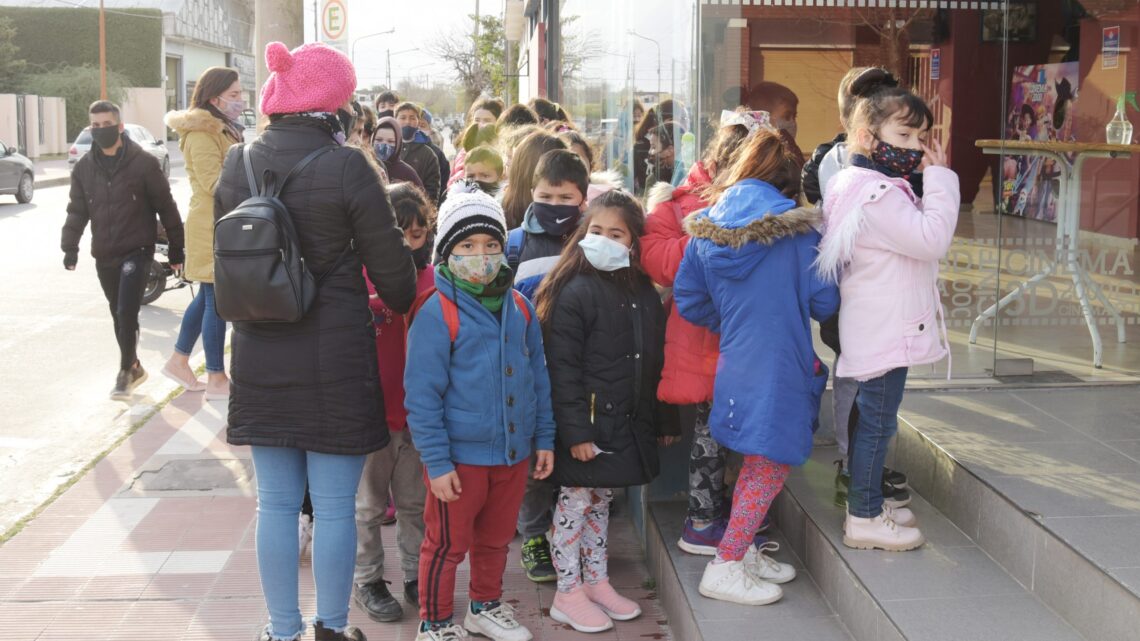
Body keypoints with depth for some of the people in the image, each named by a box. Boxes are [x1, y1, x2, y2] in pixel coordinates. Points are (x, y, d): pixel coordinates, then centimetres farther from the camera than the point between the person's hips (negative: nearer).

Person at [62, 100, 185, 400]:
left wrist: (176, 248, -1)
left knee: (127, 313, -15)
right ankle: (134, 368, 28)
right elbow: (77, 210, 9)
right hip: (104, 255, 5)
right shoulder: (84, 168, 6)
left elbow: (166, 206, -3)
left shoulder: (143, 163, -6)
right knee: (118, 316, 13)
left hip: (137, 250, -5)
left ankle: (126, 370, -1)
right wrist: (70, 246, -3)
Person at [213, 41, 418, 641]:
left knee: (276, 504, 13)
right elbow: (391, 266, -9)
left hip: (259, 360, 5)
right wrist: (411, 311, 11)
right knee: (334, 507, 7)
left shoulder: (236, 165, 1)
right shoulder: (346, 168, -14)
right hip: (336, 360, -4)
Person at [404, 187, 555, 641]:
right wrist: (436, 463, -15)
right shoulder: (437, 314, -13)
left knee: (496, 538, 22)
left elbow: (538, 378, 11)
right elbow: (421, 397, -14)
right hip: (460, 458, -5)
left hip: (514, 453, 6)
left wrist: (544, 438, 9)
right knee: (447, 545, 8)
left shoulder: (519, 308, 4)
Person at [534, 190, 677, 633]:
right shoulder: (575, 292, -13)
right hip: (587, 425, -6)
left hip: (627, 425, 6)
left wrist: (662, 421, 15)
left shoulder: (644, 292, 7)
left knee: (600, 502, 18)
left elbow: (653, 361, 14)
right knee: (574, 504, 4)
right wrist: (575, 430, -20)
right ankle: (567, 593, 15)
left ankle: (596, 582, 30)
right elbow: (562, 368, -16)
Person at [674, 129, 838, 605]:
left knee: (756, 460, 20)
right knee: (770, 463, 3)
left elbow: (688, 300, 5)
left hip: (735, 360, 6)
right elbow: (824, 302, -10)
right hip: (780, 363, -6)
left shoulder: (707, 227, 3)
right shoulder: (794, 226, -11)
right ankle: (726, 568, 3)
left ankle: (744, 552, 29)